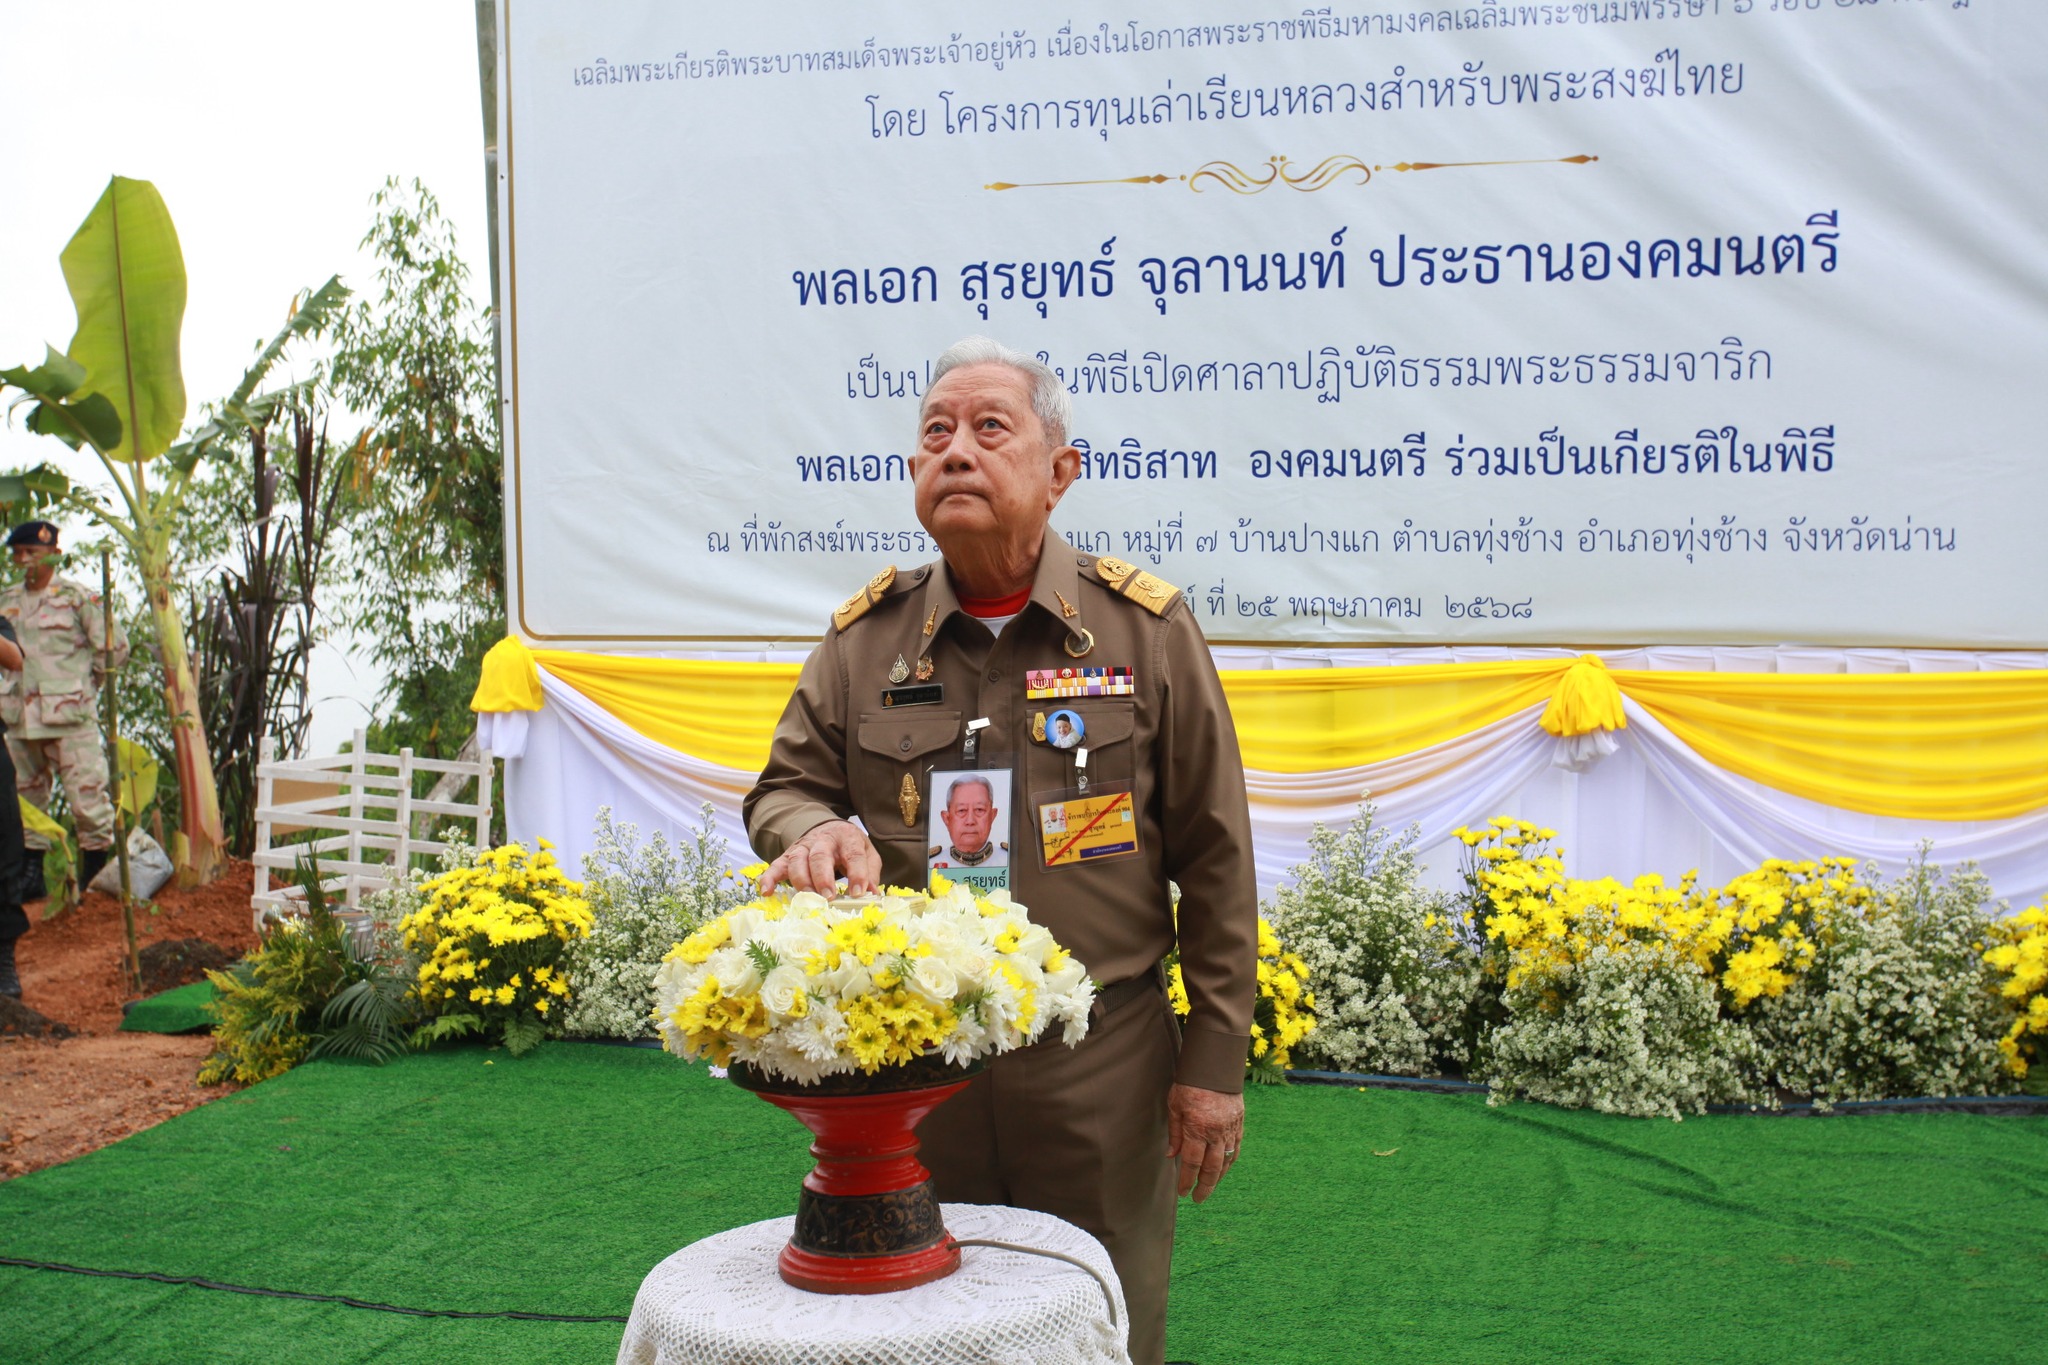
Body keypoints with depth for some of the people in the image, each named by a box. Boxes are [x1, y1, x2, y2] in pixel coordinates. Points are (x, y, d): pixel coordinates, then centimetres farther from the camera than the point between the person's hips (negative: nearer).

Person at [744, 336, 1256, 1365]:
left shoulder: (1147, 627, -2)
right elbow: (786, 787, 12)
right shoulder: (863, 638, 5)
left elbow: (1214, 862, -1)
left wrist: (1215, 1062, -3)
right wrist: (815, 832, -15)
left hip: (1101, 1057, -2)